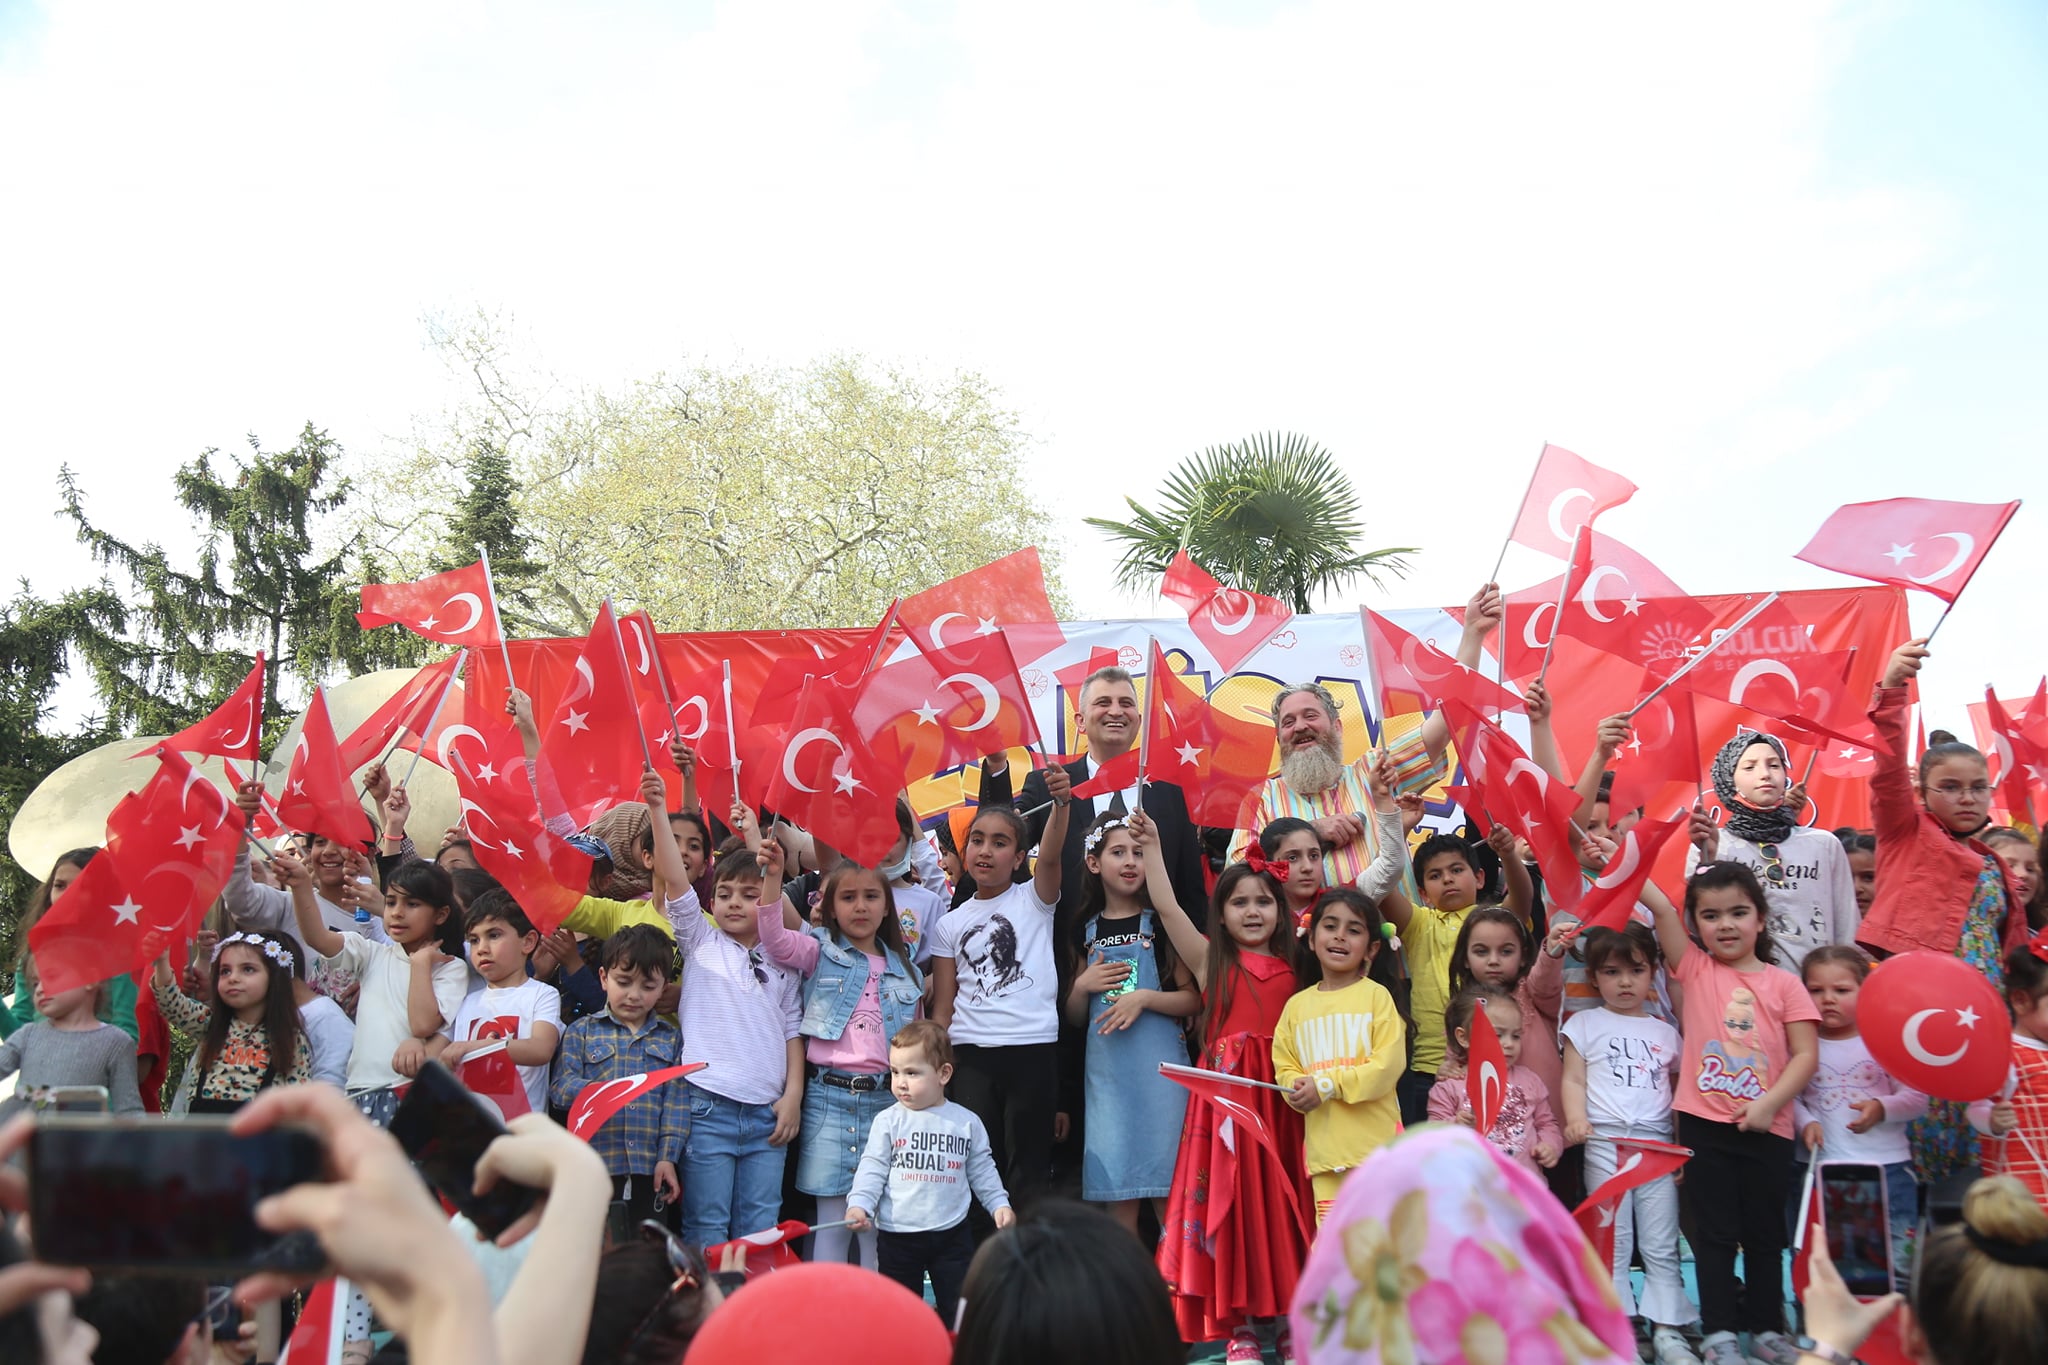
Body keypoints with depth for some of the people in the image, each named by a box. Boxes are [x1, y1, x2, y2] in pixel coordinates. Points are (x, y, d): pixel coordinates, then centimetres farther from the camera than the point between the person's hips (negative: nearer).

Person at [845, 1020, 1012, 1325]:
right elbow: (873, 1168, -4)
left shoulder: (967, 1122, 2)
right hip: (898, 1238, -1)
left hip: (951, 1234, 1)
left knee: (959, 1310, 7)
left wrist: (999, 1204, 4)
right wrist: (859, 1204, -18)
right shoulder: (888, 1121, -2)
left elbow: (982, 1170, 11)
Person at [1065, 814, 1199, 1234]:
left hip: (1160, 1064, -2)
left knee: (1169, 1192, -2)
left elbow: (1192, 998, -1)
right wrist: (1083, 986, -4)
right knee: (1118, 1200, 5)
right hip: (1107, 1069, 3)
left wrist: (1143, 997, -15)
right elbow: (1073, 1016, 15)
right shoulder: (1086, 930, 10)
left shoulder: (1160, 923, 3)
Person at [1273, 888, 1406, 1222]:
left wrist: (1326, 1085, -16)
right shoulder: (1297, 1005, 9)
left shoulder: (1376, 996, -3)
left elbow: (1389, 1063, -11)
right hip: (1323, 1141, 3)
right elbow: (1284, 1066, 11)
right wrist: (1298, 1087, -12)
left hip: (1375, 1140, -3)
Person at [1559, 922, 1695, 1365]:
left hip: (1658, 1144, 2)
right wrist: (1575, 1118, -17)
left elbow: (1680, 1091, 16)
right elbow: (1574, 1080, 1)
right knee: (1613, 1241, 0)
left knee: (1661, 1244, 3)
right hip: (1605, 1142, -2)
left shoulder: (1665, 1032, 15)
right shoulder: (1585, 1024, 8)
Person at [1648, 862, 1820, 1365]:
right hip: (1704, 1124, -1)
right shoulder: (1695, 969, 1)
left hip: (1766, 1129, 1)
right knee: (1715, 1232, 5)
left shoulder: (1783, 984, 1)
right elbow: (1660, 907, -10)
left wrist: (1769, 1103, -14)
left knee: (1765, 1232, 13)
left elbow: (1806, 1055, -3)